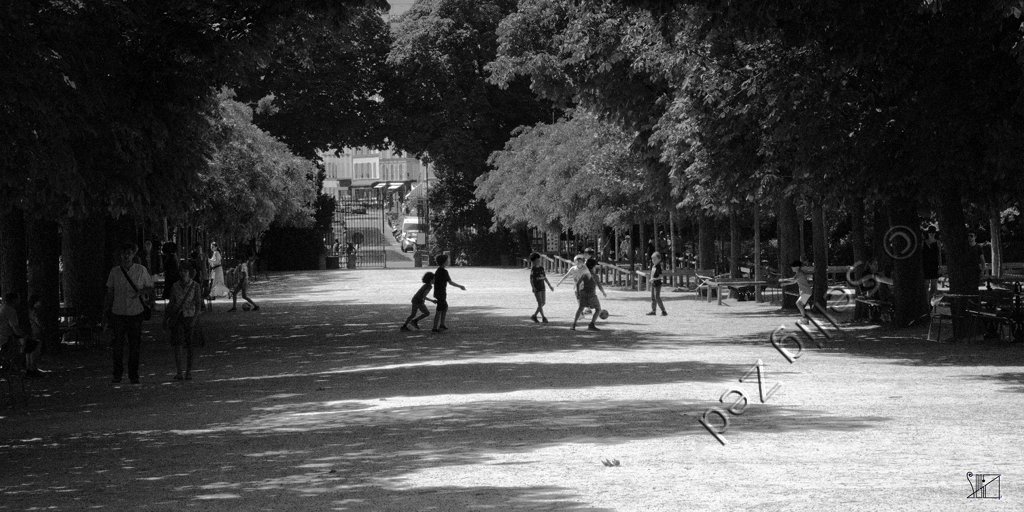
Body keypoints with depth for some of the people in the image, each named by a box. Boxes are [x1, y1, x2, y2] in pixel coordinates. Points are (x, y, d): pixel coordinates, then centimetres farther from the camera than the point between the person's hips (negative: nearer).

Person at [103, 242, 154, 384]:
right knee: (117, 345, -1)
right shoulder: (114, 272, 5)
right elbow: (109, 293, 10)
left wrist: (142, 291, -10)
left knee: (134, 346, 3)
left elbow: (150, 287, 10)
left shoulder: (141, 270, 2)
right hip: (118, 313, 0)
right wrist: (106, 309, 8)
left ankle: (134, 375, 12)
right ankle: (117, 374, 9)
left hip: (135, 313, 0)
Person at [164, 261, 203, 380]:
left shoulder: (196, 286, -1)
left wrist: (195, 318, -14)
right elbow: (171, 303, 14)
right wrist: (165, 318, 11)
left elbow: (198, 304, -3)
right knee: (178, 345, -9)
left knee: (189, 346, 3)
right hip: (177, 317, 1)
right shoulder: (175, 286, 6)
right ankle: (179, 373, -10)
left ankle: (188, 372, 15)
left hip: (190, 318, -1)